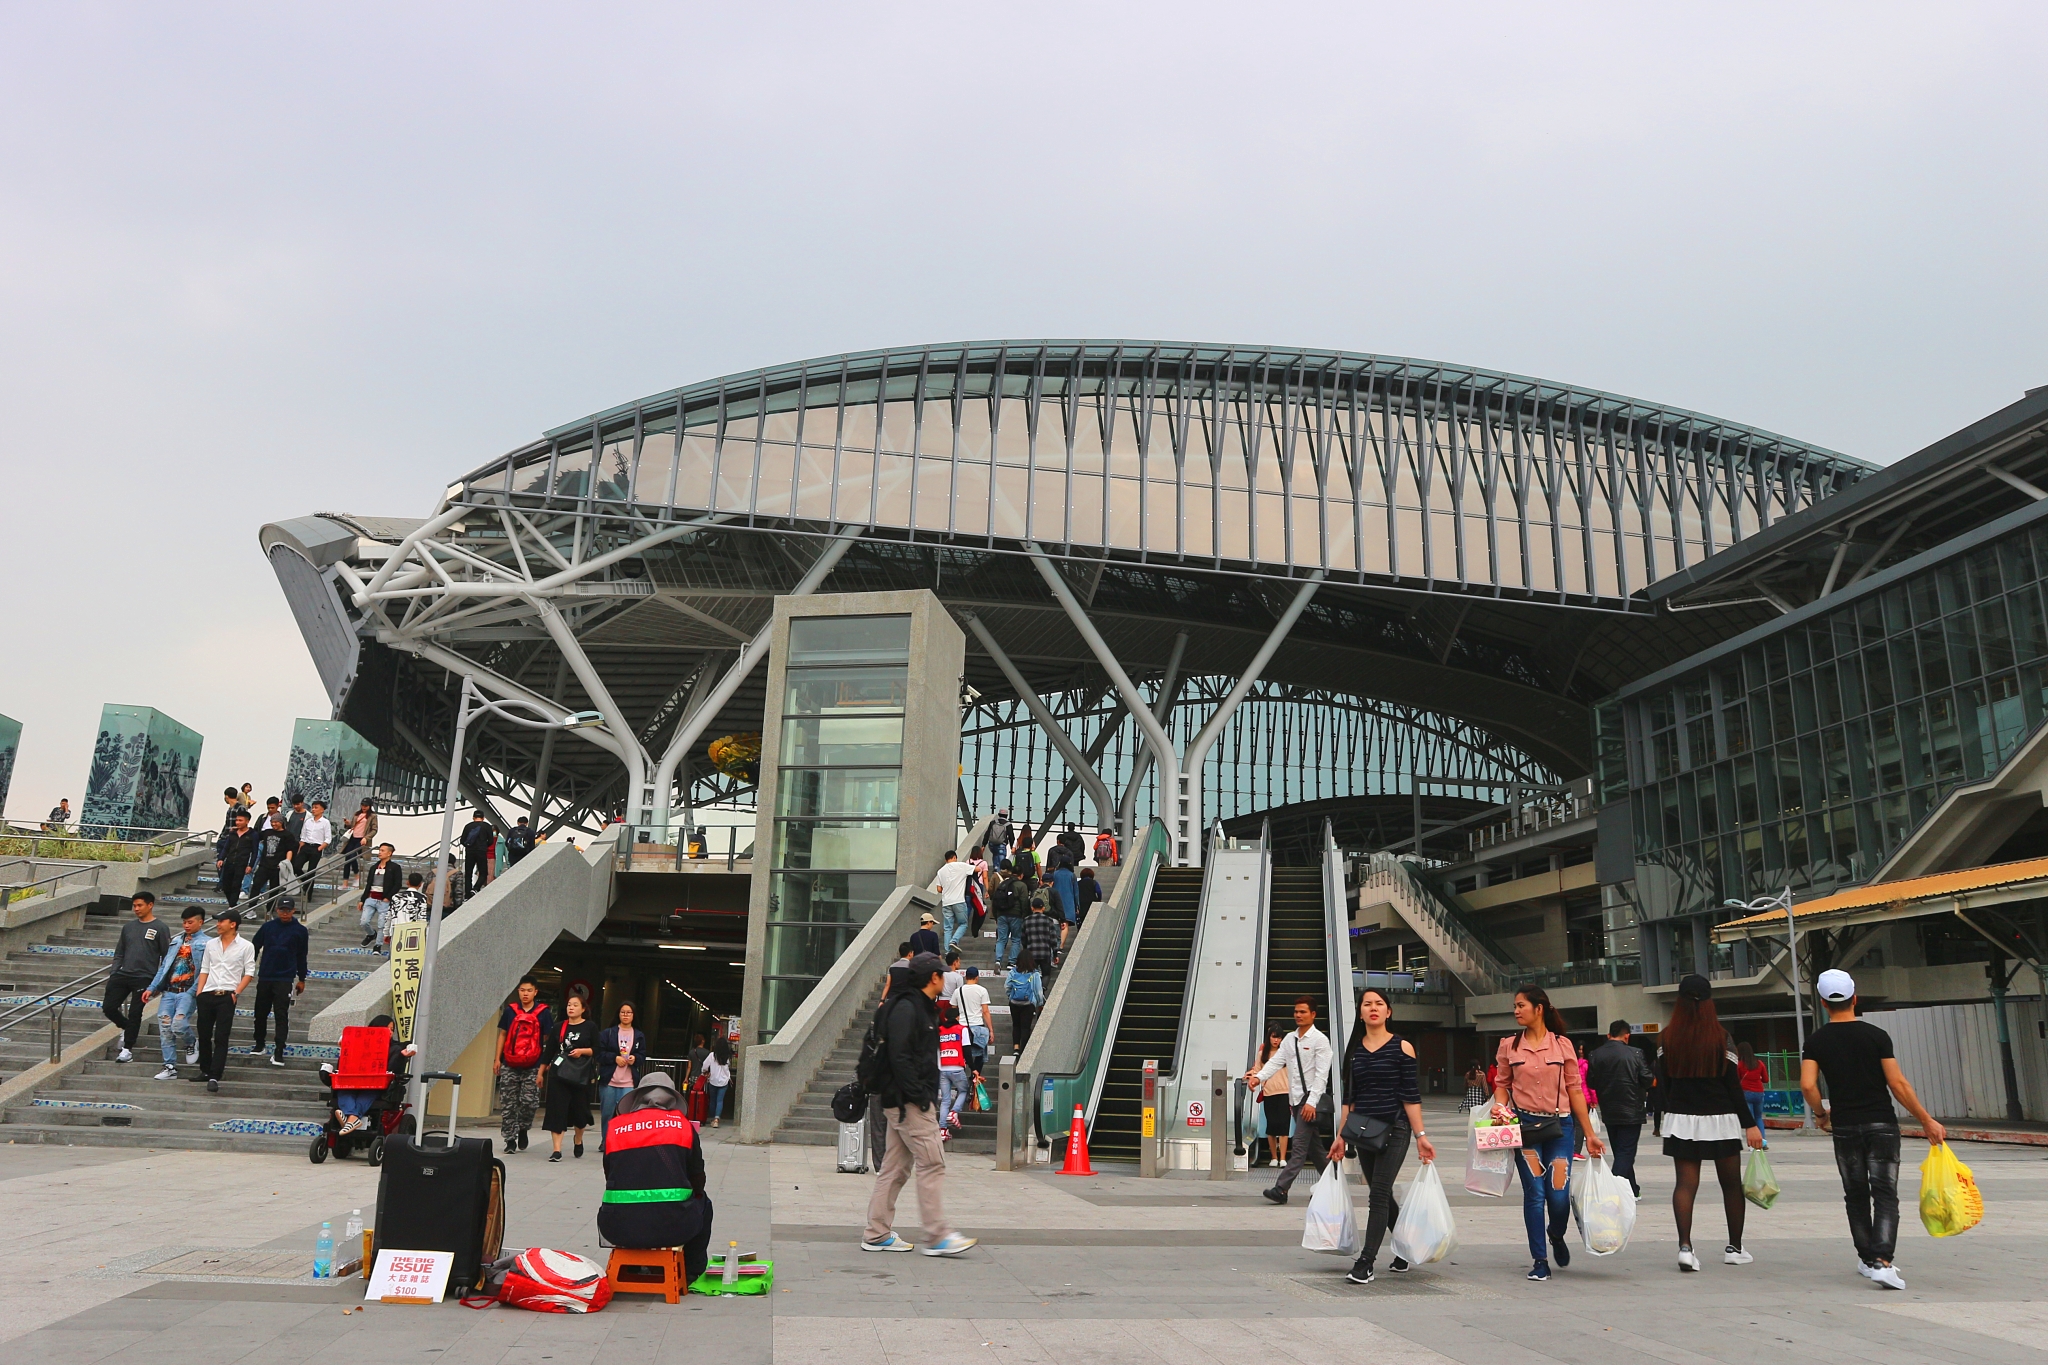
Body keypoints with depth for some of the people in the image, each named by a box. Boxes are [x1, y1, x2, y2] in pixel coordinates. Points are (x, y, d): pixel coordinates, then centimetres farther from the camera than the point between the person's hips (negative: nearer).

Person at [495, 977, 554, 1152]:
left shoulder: (544, 1013, 0)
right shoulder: (510, 1010, 7)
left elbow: (547, 1040, 1)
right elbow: (502, 1034, 14)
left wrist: (544, 1066, -3)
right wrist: (497, 1059, 8)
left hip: (532, 1067, -2)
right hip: (509, 1065, 2)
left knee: (529, 1102, -5)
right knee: (507, 1104, 3)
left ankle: (522, 1129, 22)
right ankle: (510, 1139, 13)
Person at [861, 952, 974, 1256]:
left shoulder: (921, 1008, 19)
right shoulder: (905, 1008, -14)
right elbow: (899, 1057, -21)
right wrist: (919, 1095, -21)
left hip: (905, 1102, 10)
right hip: (910, 1102, -10)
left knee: (894, 1168, 12)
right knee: (932, 1163, -8)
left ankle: (877, 1234, 17)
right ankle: (938, 1237, -5)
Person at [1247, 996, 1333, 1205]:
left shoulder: (1320, 1040, -7)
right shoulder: (1289, 1039, 12)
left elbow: (1322, 1074, -12)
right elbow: (1275, 1062, 4)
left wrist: (1311, 1102, -19)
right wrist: (1258, 1076, -15)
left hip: (1310, 1098, -7)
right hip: (1294, 1099, 7)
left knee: (1299, 1146, -10)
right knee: (1313, 1146, 14)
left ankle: (1281, 1189, -15)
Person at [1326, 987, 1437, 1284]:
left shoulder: (1402, 1047, -3)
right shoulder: (1354, 1050, 8)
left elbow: (1411, 1096, -5)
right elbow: (1349, 1097, 11)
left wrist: (1420, 1136, -10)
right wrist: (1340, 1136, 9)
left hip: (1394, 1129, -5)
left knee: (1379, 1193, -9)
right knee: (1380, 1196, 11)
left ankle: (1365, 1262, -6)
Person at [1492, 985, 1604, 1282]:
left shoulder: (1562, 1045, 3)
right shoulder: (1509, 1046, 5)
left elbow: (1574, 1090, 6)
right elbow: (1502, 1084, 11)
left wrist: (1589, 1134, 6)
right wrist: (1500, 1107, -10)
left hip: (1560, 1125, 0)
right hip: (1525, 1124, 0)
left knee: (1559, 1193, -5)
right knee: (1534, 1193, -5)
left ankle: (1557, 1237, 30)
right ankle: (1540, 1261, 10)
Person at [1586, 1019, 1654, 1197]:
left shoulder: (1596, 1054, -2)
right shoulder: (1635, 1053, -12)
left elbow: (1591, 1082, 2)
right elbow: (1648, 1080, -10)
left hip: (1609, 1113, 4)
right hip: (1631, 1112, -4)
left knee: (1620, 1153, 18)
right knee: (1626, 1153, -1)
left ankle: (1633, 1190, 27)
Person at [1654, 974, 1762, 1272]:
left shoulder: (1666, 1038, -2)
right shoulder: (1720, 1037, -8)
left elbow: (1663, 1083, 3)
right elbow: (1733, 1084, -6)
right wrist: (1749, 1124, -1)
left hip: (1680, 1118, 1)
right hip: (1720, 1118, -1)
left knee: (1686, 1182, 1)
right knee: (1731, 1183, 14)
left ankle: (1685, 1245, -14)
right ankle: (1735, 1248, 23)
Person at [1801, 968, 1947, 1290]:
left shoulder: (1816, 1041, -1)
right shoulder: (1876, 1035, -4)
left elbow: (1808, 1085, -12)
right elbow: (1897, 1084, -9)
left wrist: (1821, 1114, 7)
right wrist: (1927, 1121, 0)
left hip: (1845, 1128, 1)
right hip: (1882, 1124, -1)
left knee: (1856, 1196, 15)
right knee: (1885, 1196, -1)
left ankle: (1867, 1259, 23)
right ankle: (1881, 1261, -16)